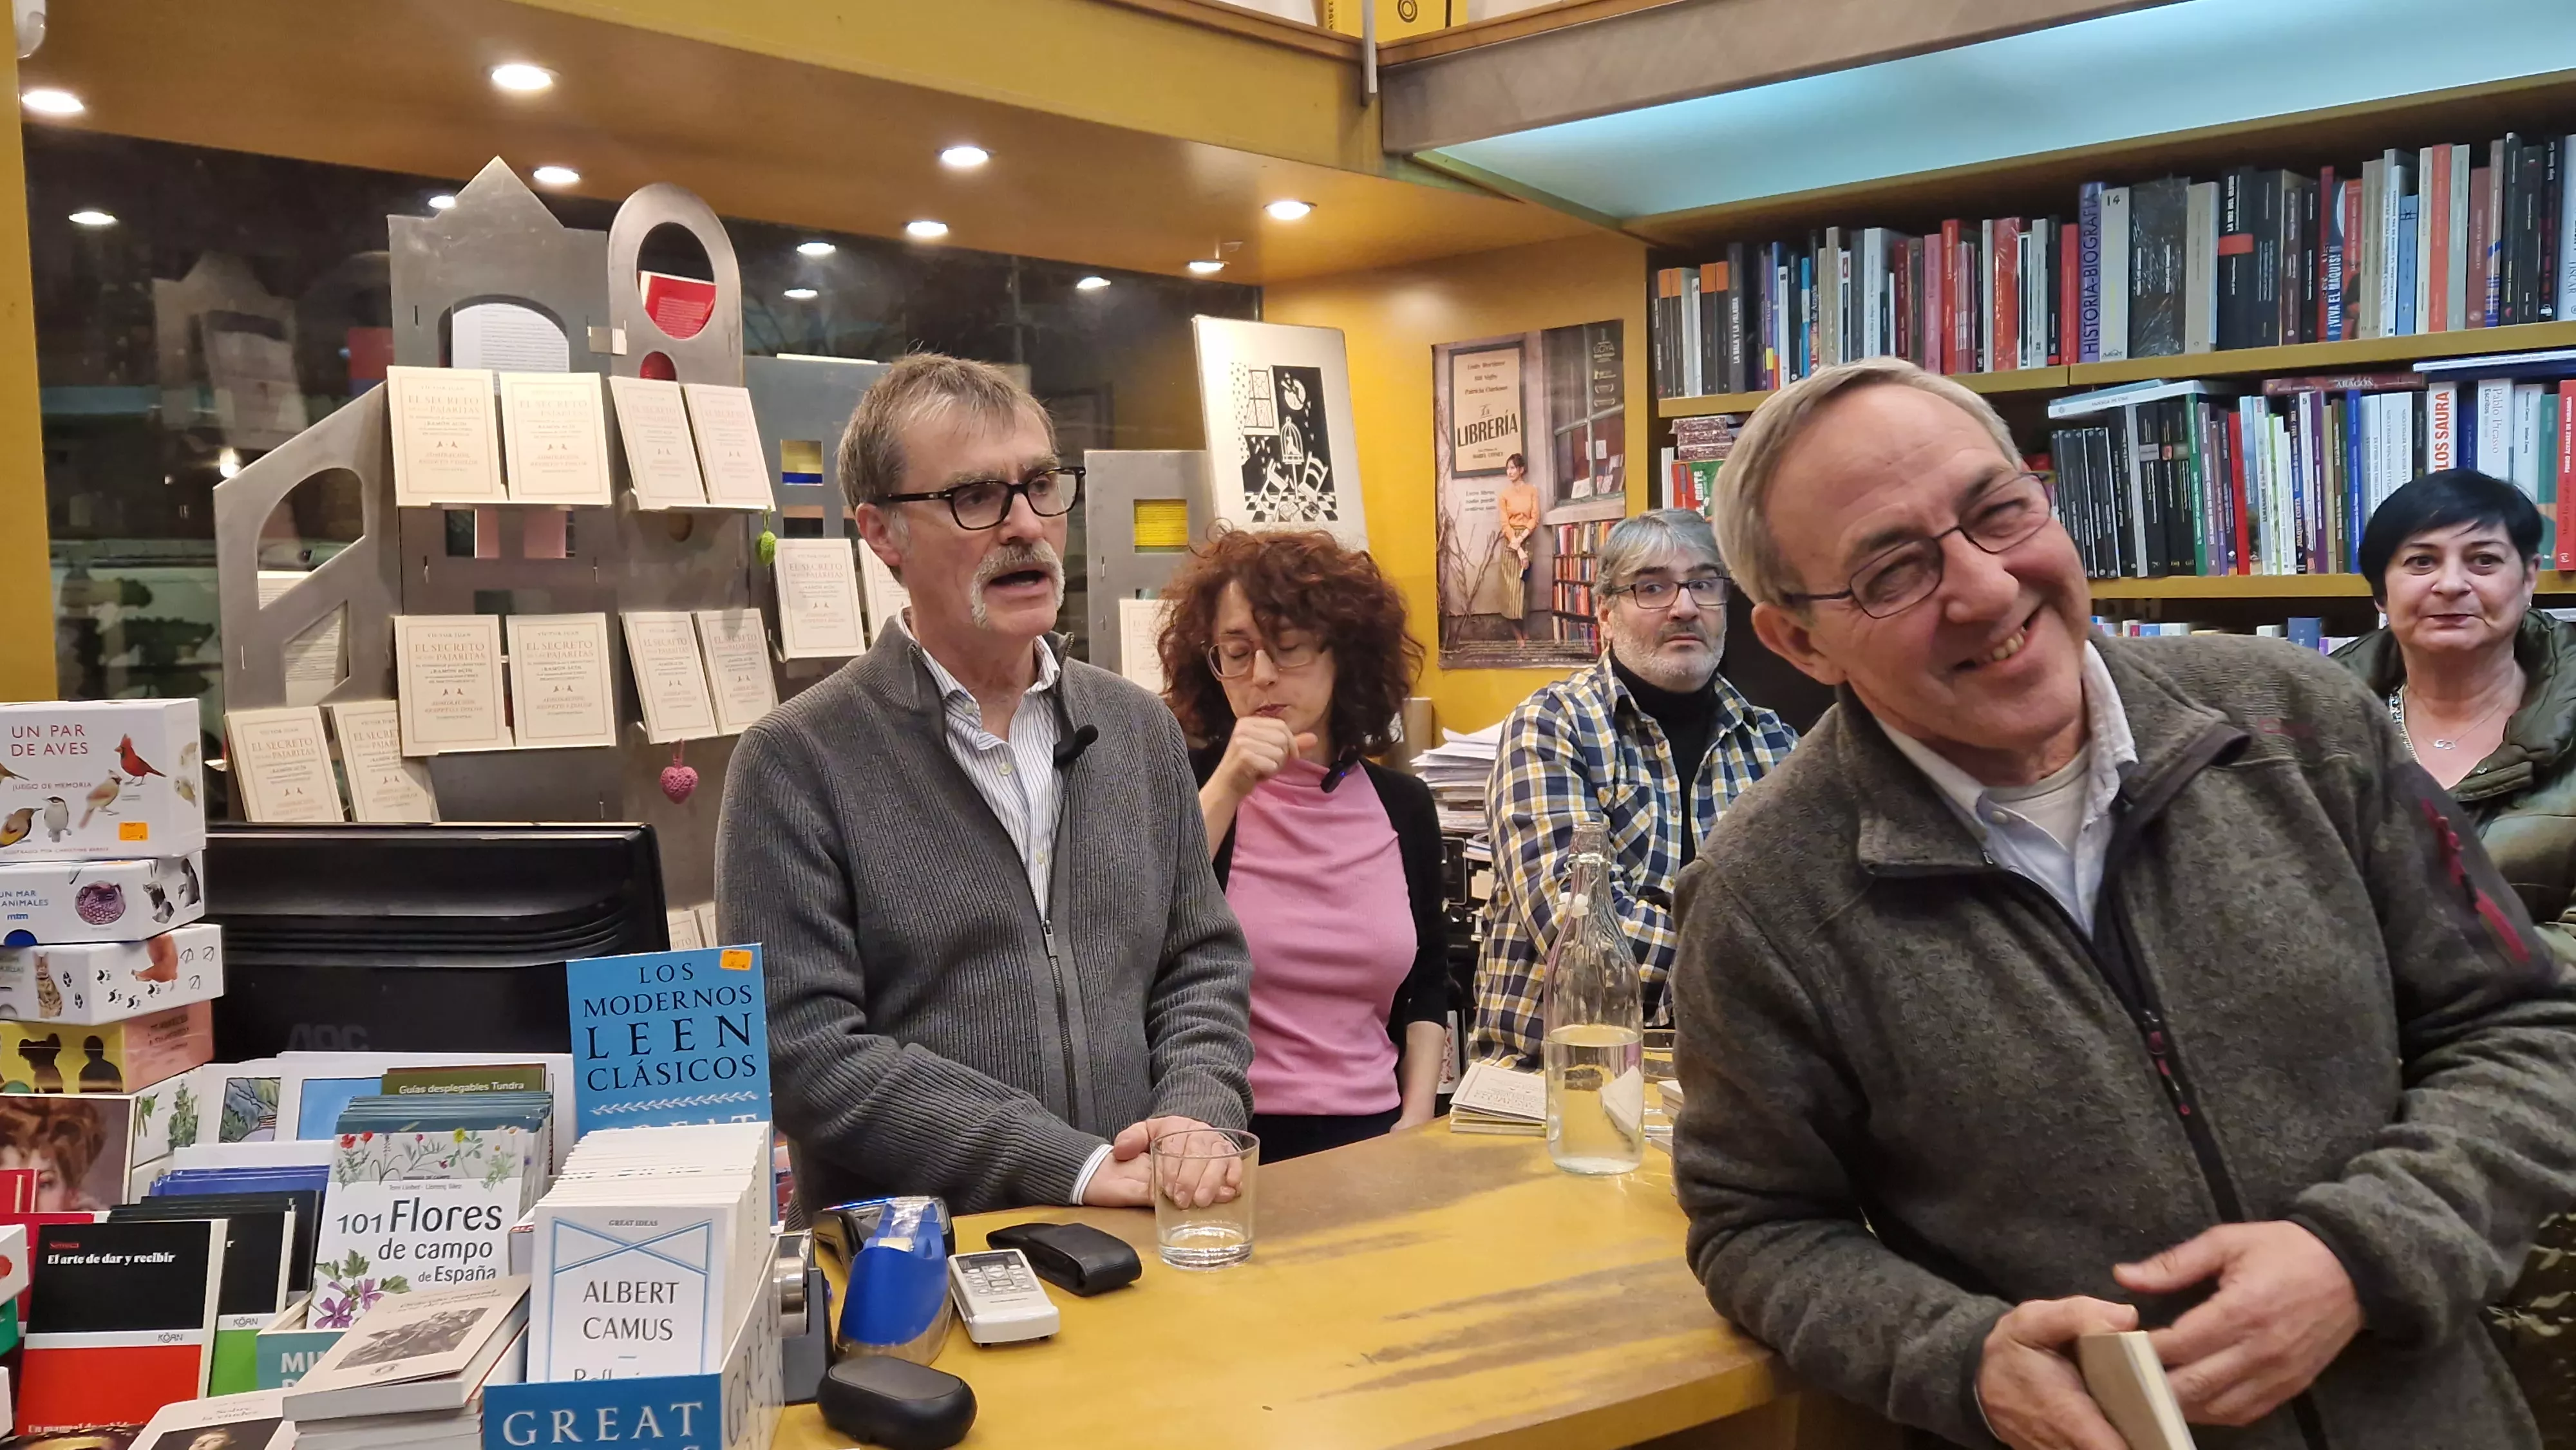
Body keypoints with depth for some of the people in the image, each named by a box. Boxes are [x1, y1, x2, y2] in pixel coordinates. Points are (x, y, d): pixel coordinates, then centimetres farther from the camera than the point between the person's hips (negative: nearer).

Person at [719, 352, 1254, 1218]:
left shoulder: (1141, 729, 12)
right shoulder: (796, 763, -4)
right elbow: (805, 1049, -10)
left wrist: (1196, 1124, -5)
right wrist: (1076, 1165, -14)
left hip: (1136, 1244, 3)